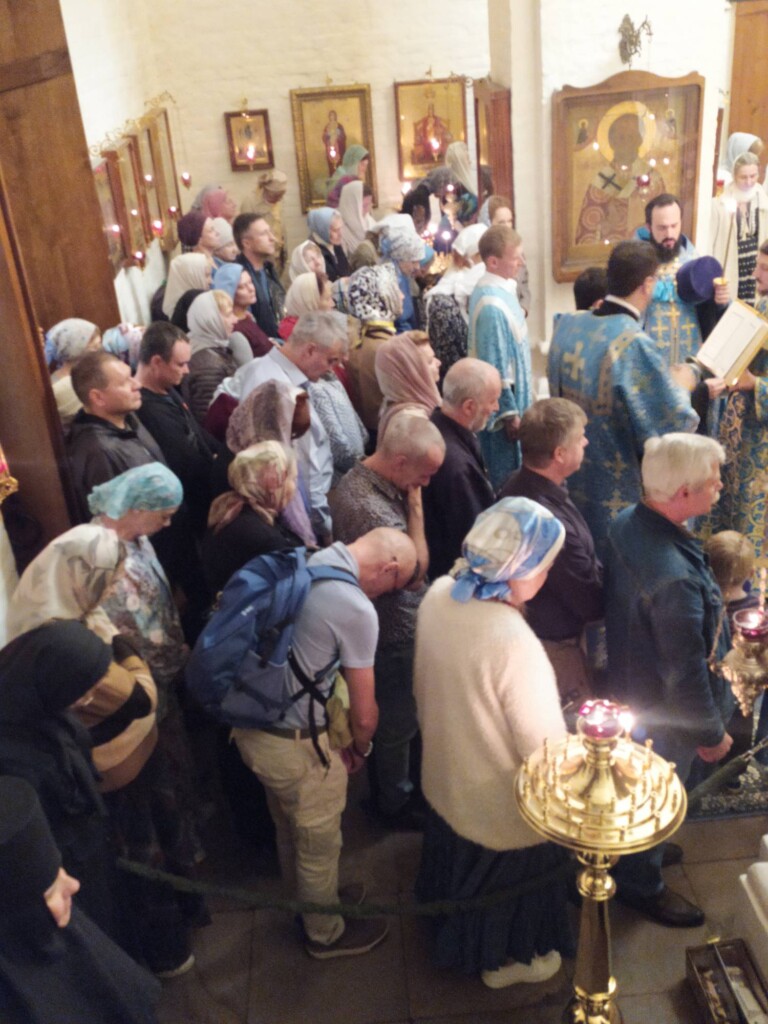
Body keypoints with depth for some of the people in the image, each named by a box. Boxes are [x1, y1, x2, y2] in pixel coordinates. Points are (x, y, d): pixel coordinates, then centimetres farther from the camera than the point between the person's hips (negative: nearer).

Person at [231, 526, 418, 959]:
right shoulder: (356, 608, -23)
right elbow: (364, 714, -14)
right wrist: (361, 749, 9)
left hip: (251, 725, 8)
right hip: (295, 744, -8)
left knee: (291, 829, 31)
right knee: (320, 842, 19)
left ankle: (306, 901, 55)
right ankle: (327, 933, 43)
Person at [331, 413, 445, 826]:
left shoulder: (357, 478, -2)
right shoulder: (371, 509, -35)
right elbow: (416, 571, -25)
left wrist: (409, 502, -3)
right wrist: (415, 507, -23)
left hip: (393, 624, 10)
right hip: (394, 633, -10)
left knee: (391, 715, 27)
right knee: (399, 722, 13)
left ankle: (386, 786, 48)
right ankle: (395, 804, 36)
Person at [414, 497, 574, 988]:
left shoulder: (439, 594, -17)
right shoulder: (515, 645, -40)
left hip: (446, 773, 7)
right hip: (502, 804, -7)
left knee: (459, 862, 33)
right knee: (506, 883, 24)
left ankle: (454, 933, 61)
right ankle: (504, 959, 52)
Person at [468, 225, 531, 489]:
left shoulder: (495, 288, 5)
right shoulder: (492, 305, -25)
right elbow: (496, 365, -23)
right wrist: (510, 413, -18)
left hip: (513, 394, 10)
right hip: (503, 402, -10)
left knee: (506, 472, 21)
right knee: (506, 480, 4)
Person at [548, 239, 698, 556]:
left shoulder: (567, 325, -3)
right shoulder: (636, 345, -24)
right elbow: (678, 424, -21)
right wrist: (688, 385, 0)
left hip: (569, 481, 7)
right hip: (619, 497, -7)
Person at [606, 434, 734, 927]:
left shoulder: (629, 521, -14)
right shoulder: (674, 579, -42)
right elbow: (685, 674, -30)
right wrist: (711, 734, -12)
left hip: (631, 678, 8)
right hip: (665, 709, -8)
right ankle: (640, 883, 45)